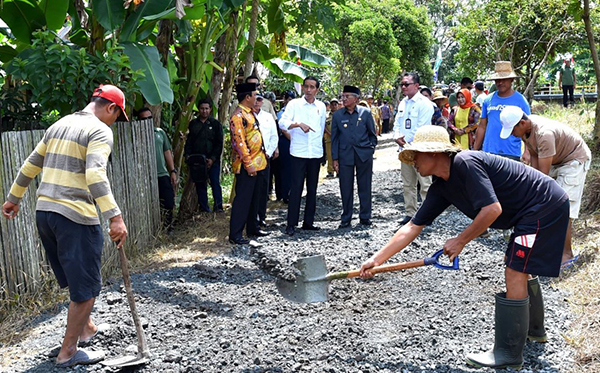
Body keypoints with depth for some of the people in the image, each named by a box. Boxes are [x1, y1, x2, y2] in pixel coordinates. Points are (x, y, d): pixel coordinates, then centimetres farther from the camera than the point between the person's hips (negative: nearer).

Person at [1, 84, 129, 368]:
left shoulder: (59, 125, 16)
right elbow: (95, 175, -24)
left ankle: (86, 327, 40)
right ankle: (68, 353, 13)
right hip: (76, 216, -8)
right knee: (85, 286, 4)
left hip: (44, 212, 9)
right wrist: (115, 217, -30)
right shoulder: (100, 130, -8)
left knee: (76, 278, 24)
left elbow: (30, 166, 21)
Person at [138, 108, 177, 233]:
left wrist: (173, 171, 10)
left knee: (169, 204, 3)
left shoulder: (160, 132, 11)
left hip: (163, 175, 4)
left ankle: (168, 229, 19)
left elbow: (167, 152, 15)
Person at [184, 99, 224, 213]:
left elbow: (219, 144, 1)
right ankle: (204, 208, 9)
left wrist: (213, 158, -9)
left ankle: (218, 207, -8)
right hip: (196, 160, 3)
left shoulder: (215, 124, 5)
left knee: (215, 183, -10)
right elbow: (189, 141, 17)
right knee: (200, 184, 4)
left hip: (212, 160, -3)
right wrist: (187, 155, 1)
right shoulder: (193, 124, 13)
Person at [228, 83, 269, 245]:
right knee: (243, 200, -6)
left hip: (257, 164, 10)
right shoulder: (238, 116, -15)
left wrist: (262, 156, 18)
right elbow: (239, 142, -20)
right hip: (247, 166, -10)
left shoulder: (249, 113, 15)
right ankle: (235, 235, 0)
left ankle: (252, 228, 29)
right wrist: (248, 164, -22)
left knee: (254, 198, 17)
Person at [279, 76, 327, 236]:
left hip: (316, 153, 4)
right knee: (296, 188, -5)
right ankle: (291, 224, 1)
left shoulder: (321, 106, 10)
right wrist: (299, 124, -26)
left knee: (312, 189, 9)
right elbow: (282, 122, -12)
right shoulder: (294, 104, -1)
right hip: (298, 153, -4)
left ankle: (308, 221, 19)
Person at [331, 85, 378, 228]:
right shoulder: (337, 115, 3)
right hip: (345, 156, 1)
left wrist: (370, 149, 5)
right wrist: (335, 158, 2)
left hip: (364, 155, 0)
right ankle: (346, 218, 14)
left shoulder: (366, 112, 1)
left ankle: (365, 217, 19)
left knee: (365, 187, 7)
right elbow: (334, 138, 6)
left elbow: (372, 134, 9)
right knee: (346, 188, 3)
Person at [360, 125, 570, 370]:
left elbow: (492, 209, -30)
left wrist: (460, 241, -18)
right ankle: (534, 329, 42)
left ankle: (509, 353, 3)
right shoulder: (441, 187, 3)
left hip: (545, 206, -10)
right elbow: (412, 227, 4)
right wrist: (377, 259, 2)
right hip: (532, 211, 10)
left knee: (515, 274, -8)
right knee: (519, 268, 23)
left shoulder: (466, 162, -24)